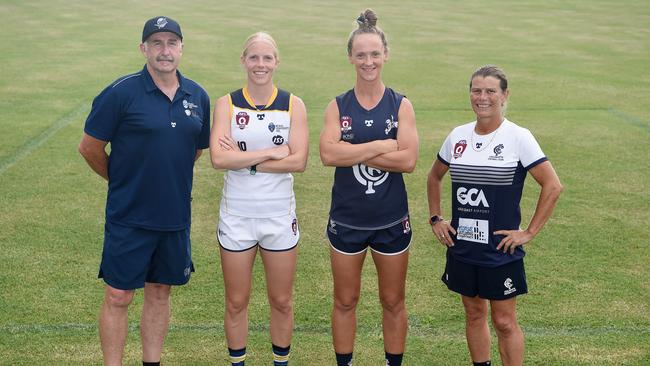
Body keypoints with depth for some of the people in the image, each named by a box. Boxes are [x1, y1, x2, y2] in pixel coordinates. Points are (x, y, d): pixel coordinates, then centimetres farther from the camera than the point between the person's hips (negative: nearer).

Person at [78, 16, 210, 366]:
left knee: (160, 293, 15)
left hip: (175, 216, 5)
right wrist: (120, 179, 6)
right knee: (118, 297, 3)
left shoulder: (198, 97, 3)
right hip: (128, 217, -4)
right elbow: (89, 146, -6)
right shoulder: (121, 93, -13)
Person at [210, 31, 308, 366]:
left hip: (280, 216, 0)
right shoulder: (227, 104, -2)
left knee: (282, 301, 11)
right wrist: (271, 152, -17)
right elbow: (219, 158, -16)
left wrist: (243, 159, -15)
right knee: (236, 303, 10)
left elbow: (298, 160, -14)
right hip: (236, 216, 0)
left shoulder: (293, 104, -1)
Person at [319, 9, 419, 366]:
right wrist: (381, 145, -19)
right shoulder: (338, 106, -1)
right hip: (346, 219, 0)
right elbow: (328, 154, -18)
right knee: (345, 301, 11)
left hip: (392, 220, 0)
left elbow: (408, 160, -16)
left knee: (393, 301, 12)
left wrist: (353, 153, -18)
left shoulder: (401, 105, -3)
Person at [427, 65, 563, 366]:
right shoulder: (458, 136, 4)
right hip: (462, 247, 5)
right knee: (474, 313, 16)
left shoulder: (518, 137, -10)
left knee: (504, 322, 2)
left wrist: (530, 232, -13)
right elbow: (435, 177, 20)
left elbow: (553, 186, -12)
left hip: (501, 250, -5)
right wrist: (436, 219, 11)